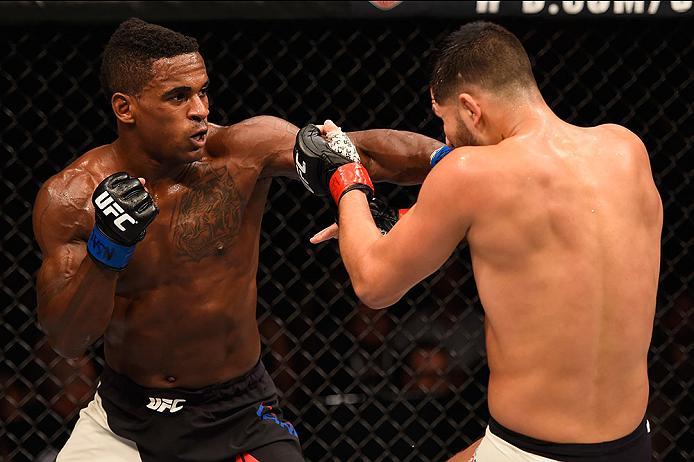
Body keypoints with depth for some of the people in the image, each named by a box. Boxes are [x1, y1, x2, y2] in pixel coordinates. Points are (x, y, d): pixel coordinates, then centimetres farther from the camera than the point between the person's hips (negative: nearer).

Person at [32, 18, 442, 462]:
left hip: (238, 414, 0)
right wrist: (106, 249, -30)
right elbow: (67, 341, -14)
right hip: (123, 414, 1)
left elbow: (365, 150, -22)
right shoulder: (70, 199, -11)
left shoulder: (242, 151, -14)